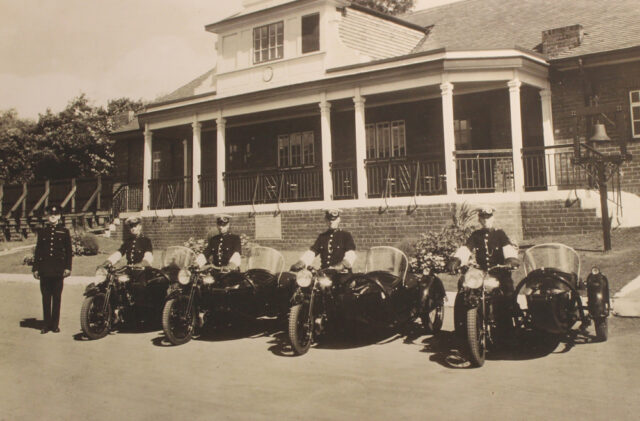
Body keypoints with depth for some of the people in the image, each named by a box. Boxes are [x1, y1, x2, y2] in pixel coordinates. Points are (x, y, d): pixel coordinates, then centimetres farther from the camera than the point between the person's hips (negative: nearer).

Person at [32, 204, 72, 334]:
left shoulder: (64, 231, 5)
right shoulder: (42, 231, 10)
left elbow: (69, 251, 5)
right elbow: (37, 251, 10)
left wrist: (68, 267, -2)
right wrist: (35, 268, 4)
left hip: (58, 270, -1)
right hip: (44, 269, 2)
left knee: (57, 297, 4)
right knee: (46, 297, 5)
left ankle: (55, 324, 11)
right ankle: (47, 324, 12)